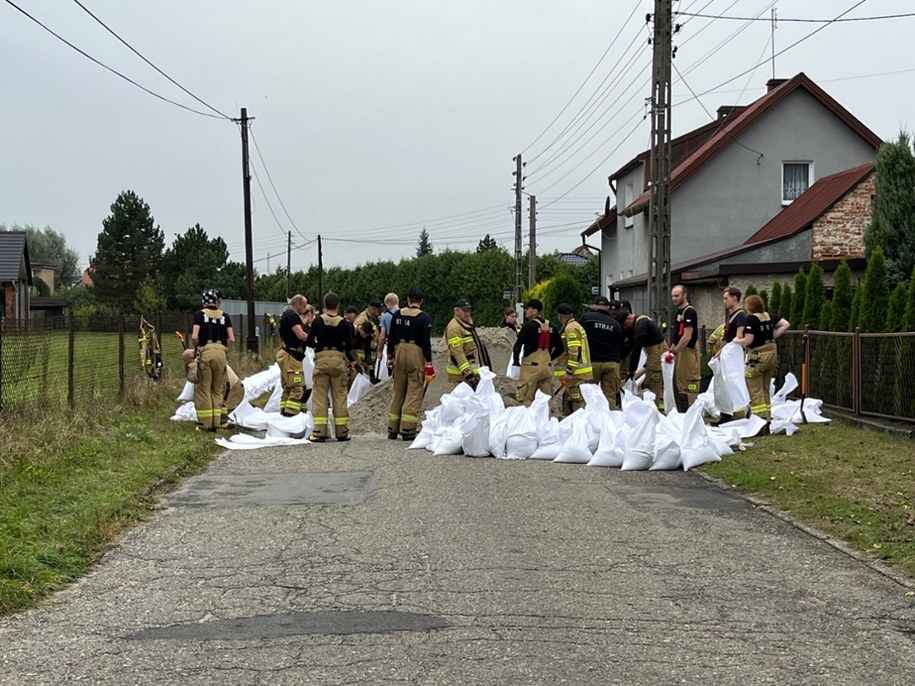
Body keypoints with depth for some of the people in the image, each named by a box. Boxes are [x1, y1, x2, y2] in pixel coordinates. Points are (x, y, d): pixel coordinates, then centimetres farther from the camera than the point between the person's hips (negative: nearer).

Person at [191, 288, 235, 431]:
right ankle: (216, 423, 10)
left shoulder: (200, 314, 4)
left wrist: (196, 348, 10)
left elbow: (194, 337, -8)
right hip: (221, 353, 3)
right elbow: (231, 339, 3)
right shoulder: (224, 316, 11)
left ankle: (205, 424, 3)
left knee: (203, 389, 4)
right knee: (218, 390, 11)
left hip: (205, 351, -3)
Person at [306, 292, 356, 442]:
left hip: (322, 358, -1)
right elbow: (349, 346, 0)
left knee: (319, 396, 3)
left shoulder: (318, 321, -1)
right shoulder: (344, 323, 0)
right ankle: (342, 432, 11)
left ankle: (319, 432, -2)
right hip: (338, 359, 1)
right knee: (340, 396, 8)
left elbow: (309, 343, -2)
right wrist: (352, 361, 17)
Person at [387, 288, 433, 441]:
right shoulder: (424, 318, -6)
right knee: (414, 392, -1)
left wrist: (390, 356, 18)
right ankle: (408, 430, -6)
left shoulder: (397, 315, 7)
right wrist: (429, 363, -5)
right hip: (416, 354, -4)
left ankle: (392, 429, 16)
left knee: (398, 391, 14)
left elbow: (391, 338, 9)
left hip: (399, 352, 5)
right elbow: (426, 342, -9)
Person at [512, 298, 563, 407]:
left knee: (525, 400, -4)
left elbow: (517, 347, -12)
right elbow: (560, 348, 14)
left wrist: (516, 363, 2)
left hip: (531, 366, -6)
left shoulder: (529, 326, -10)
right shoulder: (551, 327, 9)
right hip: (547, 368, 6)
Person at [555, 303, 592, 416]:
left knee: (577, 401, -11)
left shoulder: (571, 328, -13)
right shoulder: (576, 326, 20)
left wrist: (569, 372, -23)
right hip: (577, 372, 11)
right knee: (567, 400, 17)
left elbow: (575, 351, -22)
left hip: (575, 373, -11)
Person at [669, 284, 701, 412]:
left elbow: (687, 336, -20)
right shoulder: (679, 312, 16)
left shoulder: (689, 312, -13)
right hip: (680, 353, 10)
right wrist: (671, 350, 15)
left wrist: (674, 352, -19)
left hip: (687, 353, -10)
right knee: (678, 386, 13)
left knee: (686, 388, -9)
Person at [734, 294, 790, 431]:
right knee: (765, 390, 18)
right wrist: (773, 336, 11)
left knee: (756, 392, -1)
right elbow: (786, 324, 9)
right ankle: (767, 419, 20)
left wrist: (737, 340, 0)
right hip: (772, 353, 7)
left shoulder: (751, 319, -14)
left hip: (757, 356, -7)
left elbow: (748, 340, -19)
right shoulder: (769, 317, 7)